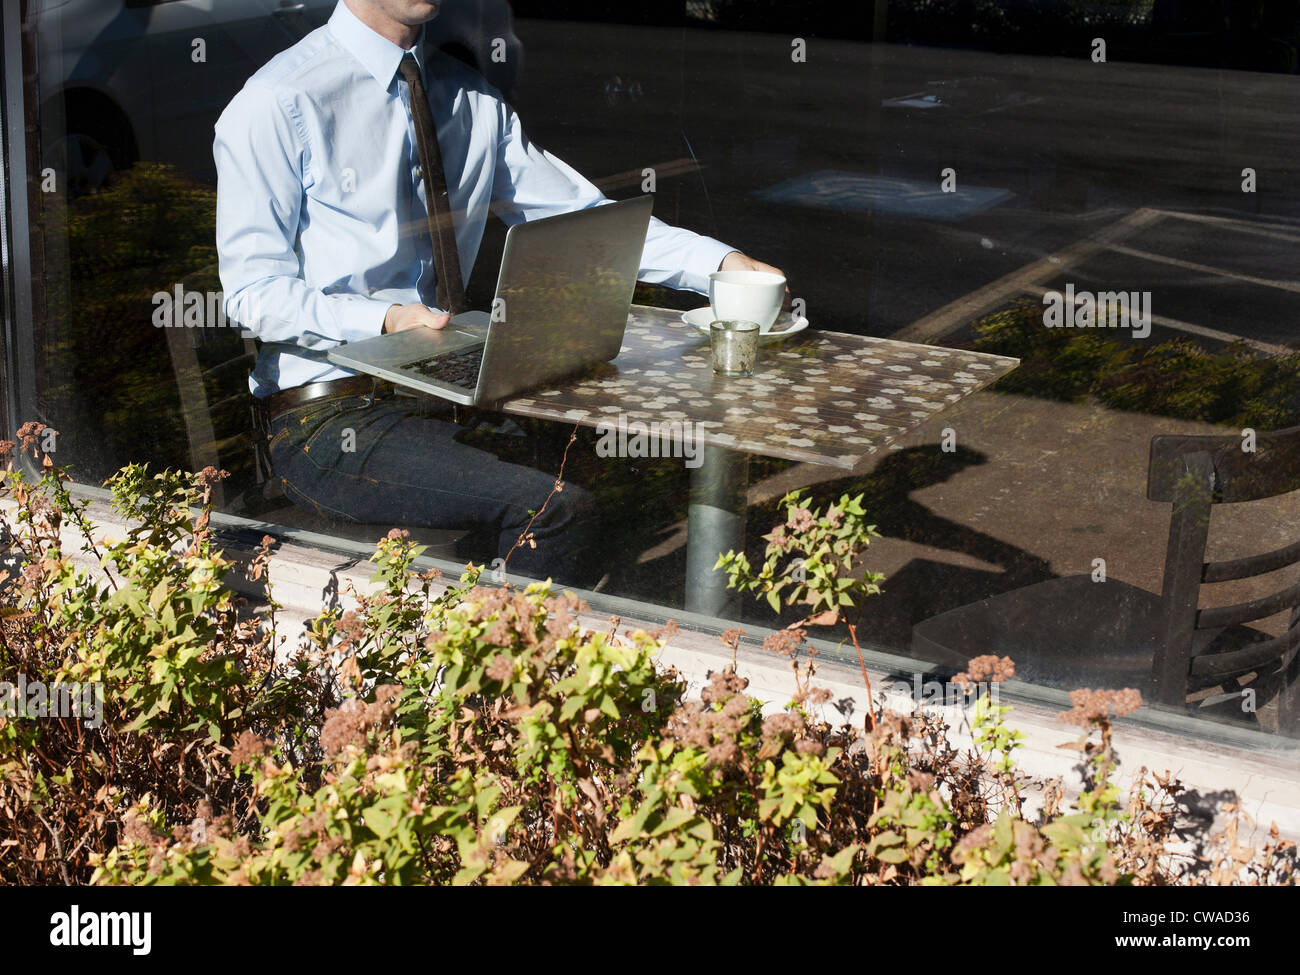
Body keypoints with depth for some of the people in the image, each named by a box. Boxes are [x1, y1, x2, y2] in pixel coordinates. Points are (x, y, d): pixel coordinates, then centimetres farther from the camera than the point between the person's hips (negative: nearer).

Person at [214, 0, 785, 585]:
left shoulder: (473, 100, 14)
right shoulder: (278, 103, -5)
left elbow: (580, 218, 13)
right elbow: (253, 293, -9)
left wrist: (719, 263, 0)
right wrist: (387, 319, -25)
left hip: (443, 402, 6)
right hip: (329, 422, -6)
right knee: (552, 509, -29)